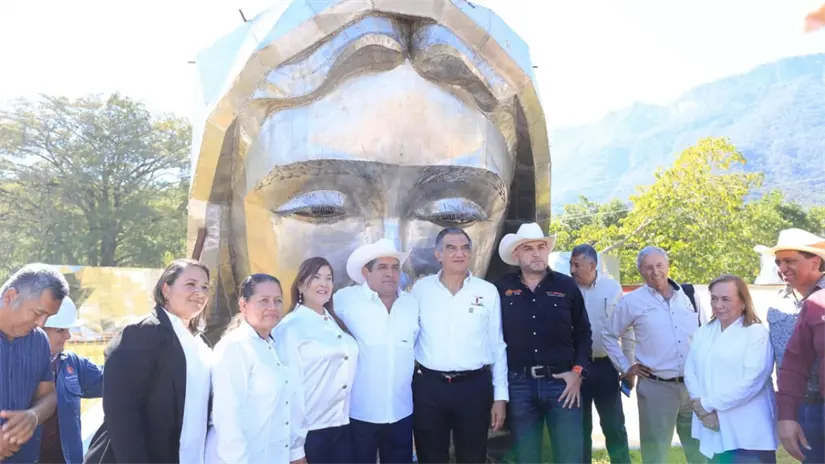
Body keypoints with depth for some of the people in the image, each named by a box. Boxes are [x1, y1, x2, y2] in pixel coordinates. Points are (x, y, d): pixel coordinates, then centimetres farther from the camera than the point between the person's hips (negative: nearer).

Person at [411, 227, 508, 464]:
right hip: (428, 386, 0)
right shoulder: (420, 288, -1)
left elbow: (497, 346, 3)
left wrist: (500, 396, 3)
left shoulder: (488, 291, -1)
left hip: (475, 386, 0)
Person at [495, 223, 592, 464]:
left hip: (562, 381, 0)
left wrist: (578, 371, -2)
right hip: (519, 384, 0)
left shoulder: (567, 286, 5)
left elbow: (583, 332, 8)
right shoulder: (502, 288, 2)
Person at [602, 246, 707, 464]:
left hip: (694, 385, 3)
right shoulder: (632, 301, -4)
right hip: (656, 387, -3)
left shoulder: (689, 294, 5)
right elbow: (608, 335, 5)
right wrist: (625, 367, 1)